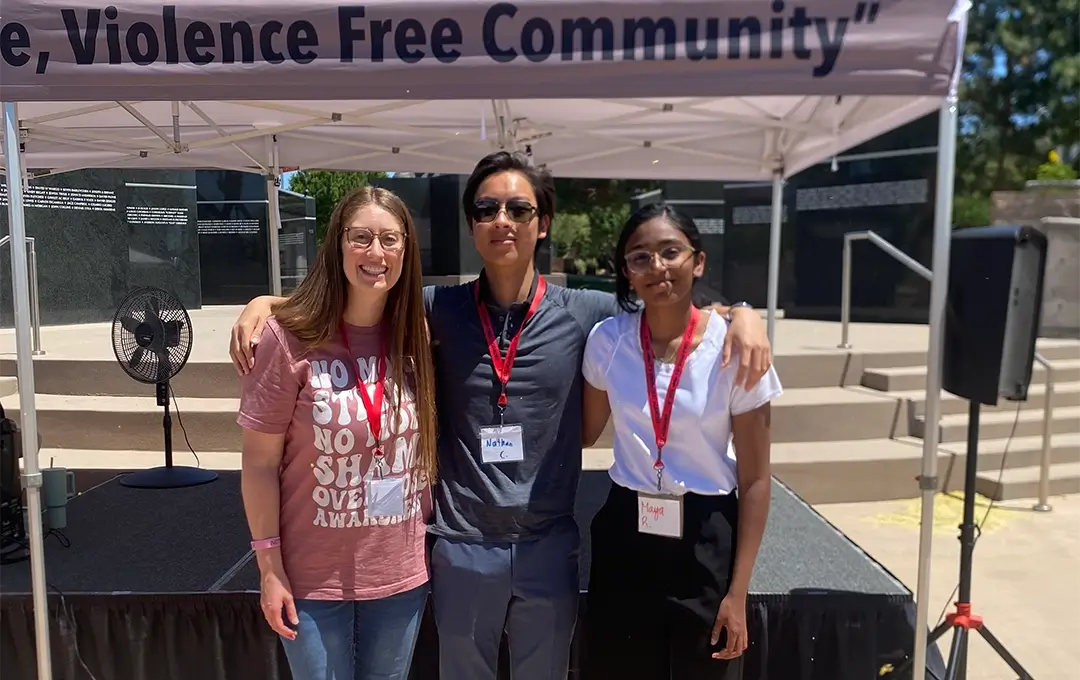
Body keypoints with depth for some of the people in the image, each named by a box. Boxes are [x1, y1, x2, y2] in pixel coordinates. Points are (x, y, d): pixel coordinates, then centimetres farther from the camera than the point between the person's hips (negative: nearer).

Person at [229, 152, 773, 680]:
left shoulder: (585, 313, -4)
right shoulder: (440, 309, -3)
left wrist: (741, 313, -15)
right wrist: (264, 302, -8)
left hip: (549, 545, 0)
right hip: (461, 546, 0)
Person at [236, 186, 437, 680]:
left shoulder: (414, 335, -3)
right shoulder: (290, 339, -15)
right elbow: (260, 464, -10)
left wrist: (433, 540, 7)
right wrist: (270, 567, -8)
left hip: (402, 573, 4)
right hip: (313, 578, -3)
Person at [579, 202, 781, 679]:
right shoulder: (606, 340, -5)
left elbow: (755, 480, -7)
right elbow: (585, 433, 11)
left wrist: (738, 592, -6)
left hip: (707, 543, -1)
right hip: (624, 536, 2)